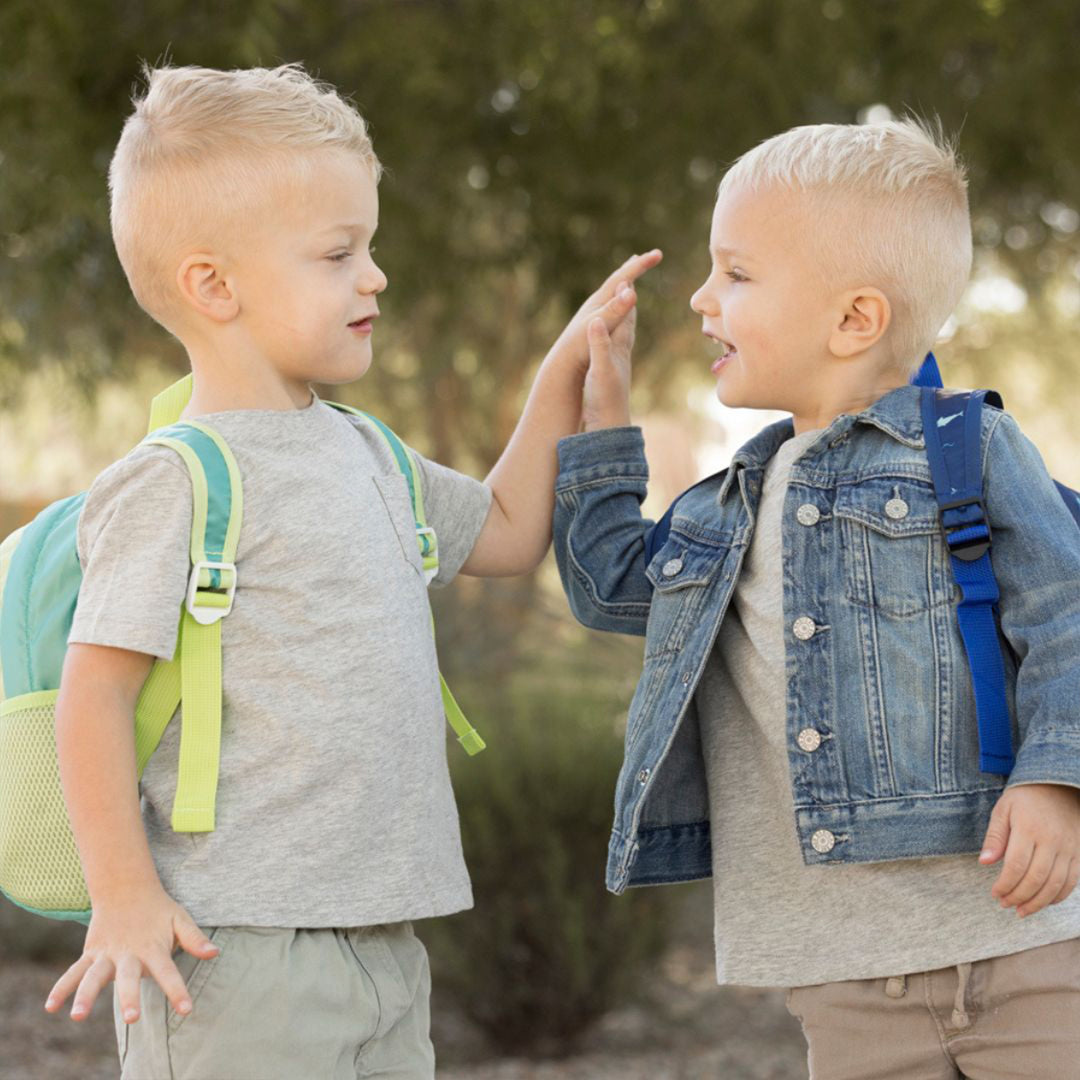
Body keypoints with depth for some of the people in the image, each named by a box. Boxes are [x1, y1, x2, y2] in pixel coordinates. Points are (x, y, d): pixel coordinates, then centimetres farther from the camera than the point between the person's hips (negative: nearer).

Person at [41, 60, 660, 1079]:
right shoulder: (173, 485, -12)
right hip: (234, 954, -8)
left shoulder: (360, 453, 14)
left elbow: (507, 532, 29)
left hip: (380, 943, 8)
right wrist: (125, 900, -15)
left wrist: (566, 373, 22)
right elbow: (94, 695, -12)